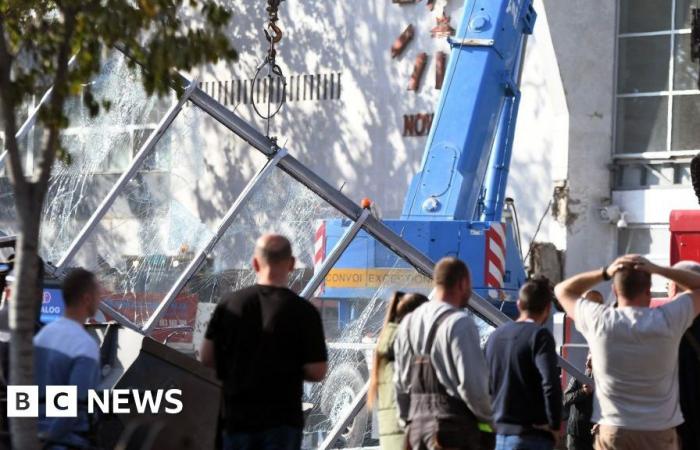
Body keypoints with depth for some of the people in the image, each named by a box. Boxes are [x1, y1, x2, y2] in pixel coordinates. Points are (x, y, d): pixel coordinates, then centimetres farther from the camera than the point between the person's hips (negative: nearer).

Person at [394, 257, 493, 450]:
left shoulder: (408, 323, 14)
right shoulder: (459, 322, -11)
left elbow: (400, 383, 17)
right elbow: (472, 383, -14)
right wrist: (490, 419, 0)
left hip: (417, 425, 8)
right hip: (454, 425, -8)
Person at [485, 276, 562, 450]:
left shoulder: (496, 336, 12)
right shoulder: (539, 336, -11)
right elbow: (550, 383, -22)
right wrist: (555, 425, -12)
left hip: (499, 433, 7)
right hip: (531, 435, -7)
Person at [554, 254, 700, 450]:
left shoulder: (599, 321, -6)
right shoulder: (667, 321, -8)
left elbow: (563, 290, 12)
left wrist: (605, 273, 2)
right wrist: (658, 269, -1)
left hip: (614, 434, 1)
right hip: (659, 434, -1)